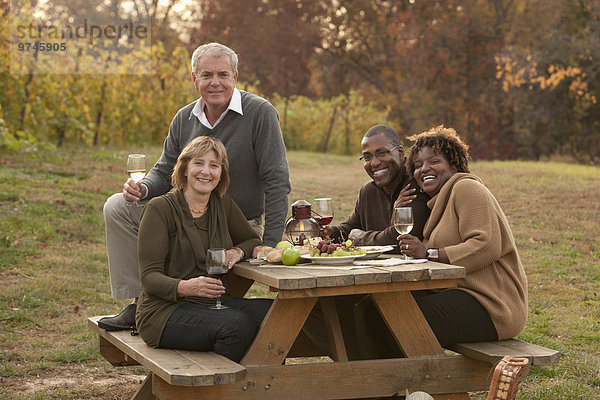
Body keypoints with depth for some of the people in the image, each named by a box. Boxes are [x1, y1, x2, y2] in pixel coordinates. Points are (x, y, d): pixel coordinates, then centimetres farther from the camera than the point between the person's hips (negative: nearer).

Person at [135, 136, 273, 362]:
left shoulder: (223, 204, 11)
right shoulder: (160, 209, -7)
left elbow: (252, 240, 26)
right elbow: (149, 276, -12)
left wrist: (238, 252, 0)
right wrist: (185, 287, -33)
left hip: (214, 304, 6)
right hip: (166, 309, -6)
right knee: (236, 325, -33)